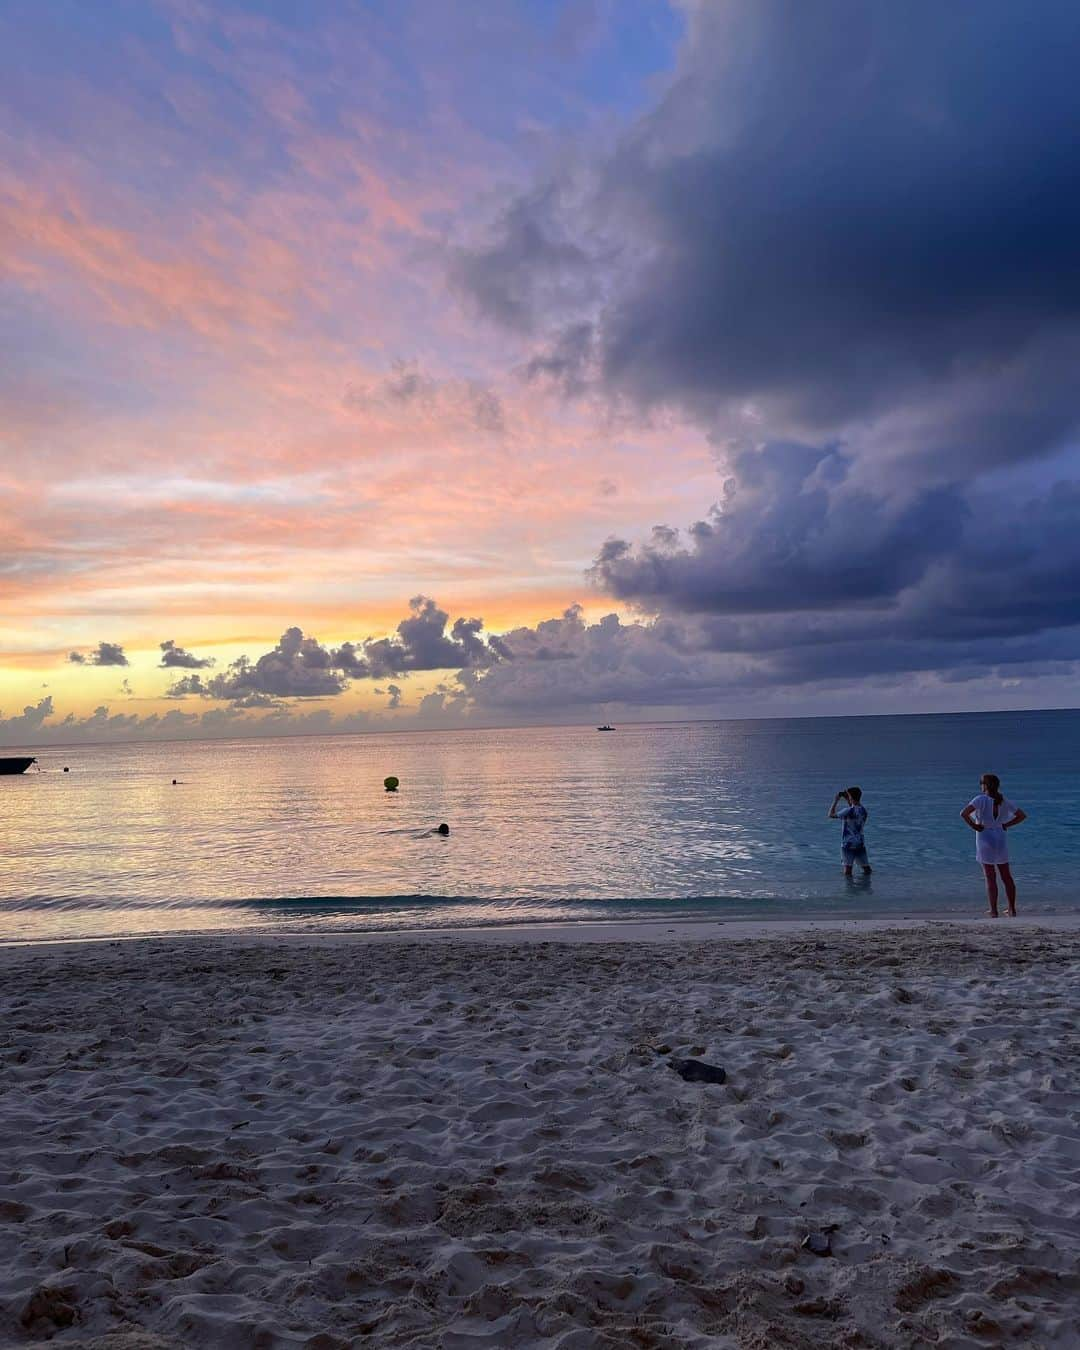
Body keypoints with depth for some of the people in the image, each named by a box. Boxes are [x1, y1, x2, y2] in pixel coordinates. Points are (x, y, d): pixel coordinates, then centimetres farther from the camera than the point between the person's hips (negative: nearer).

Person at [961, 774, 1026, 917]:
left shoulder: (981, 799, -12)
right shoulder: (1004, 801, 6)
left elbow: (963, 814, -26)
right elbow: (1022, 815, 13)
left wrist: (973, 826, -12)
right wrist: (1005, 825, 10)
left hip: (985, 839, -5)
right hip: (1001, 839, 5)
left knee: (990, 878, 0)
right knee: (1007, 877, 14)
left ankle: (994, 911, 2)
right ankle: (1012, 910, 17)